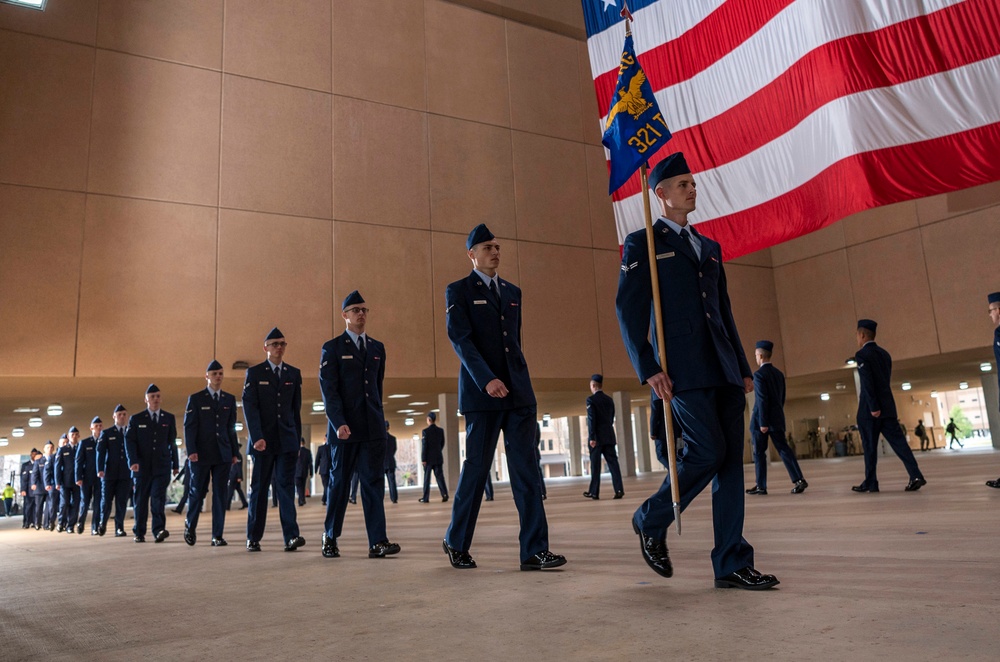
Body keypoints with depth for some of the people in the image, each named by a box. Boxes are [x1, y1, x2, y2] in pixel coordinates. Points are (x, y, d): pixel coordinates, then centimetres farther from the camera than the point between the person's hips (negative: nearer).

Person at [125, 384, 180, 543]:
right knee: (141, 500, 5)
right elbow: (129, 441, -2)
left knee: (158, 498, -13)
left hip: (162, 466, 0)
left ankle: (159, 531, -19)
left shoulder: (169, 418, 10)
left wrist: (175, 464, 12)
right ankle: (139, 533, 14)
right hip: (142, 466, 0)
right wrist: (133, 461, -16)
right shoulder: (136, 419, 6)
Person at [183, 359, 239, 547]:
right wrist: (191, 451, -12)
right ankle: (190, 526, 30)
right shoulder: (195, 398, 2)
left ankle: (217, 535, 4)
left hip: (223, 454, 2)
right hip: (201, 454, -2)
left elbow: (231, 427, 11)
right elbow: (189, 426, -3)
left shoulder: (230, 399, 11)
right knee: (197, 492, 6)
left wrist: (234, 452, 7)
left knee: (221, 494, -1)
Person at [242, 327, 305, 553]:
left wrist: (297, 439, 11)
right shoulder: (254, 373, 2)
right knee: (258, 489, 5)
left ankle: (291, 536, -11)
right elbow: (249, 406, -6)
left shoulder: (294, 374, 11)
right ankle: (253, 538, 14)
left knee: (286, 487, -5)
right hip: (263, 440, -1)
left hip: (287, 441, 2)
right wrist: (257, 437, -16)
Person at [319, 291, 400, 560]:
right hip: (344, 427, -3)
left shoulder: (378, 348, 14)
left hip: (373, 427, 3)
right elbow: (328, 389, -7)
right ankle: (330, 538, 21)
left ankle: (378, 542, -5)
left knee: (374, 482, -2)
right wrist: (339, 423, -17)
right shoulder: (332, 348, 1)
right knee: (339, 482, 6)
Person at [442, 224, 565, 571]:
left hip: (519, 392, 5)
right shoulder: (458, 291, 2)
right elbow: (460, 338, -11)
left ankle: (534, 551, 0)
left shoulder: (512, 291, 18)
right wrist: (487, 380, -22)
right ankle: (456, 541, 20)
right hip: (482, 392, -5)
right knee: (476, 468, 2)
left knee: (526, 470, -1)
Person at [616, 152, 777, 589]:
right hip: (683, 369, -6)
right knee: (707, 451, -14)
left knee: (731, 461, 2)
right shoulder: (642, 244, 4)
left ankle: (732, 564, 8)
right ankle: (651, 520, 10)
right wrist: (648, 368, -15)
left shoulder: (710, 247, 23)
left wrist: (743, 366, 16)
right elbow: (628, 311, -5)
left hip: (724, 370, 6)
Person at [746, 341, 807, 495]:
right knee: (783, 448, 4)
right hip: (777, 418, 7)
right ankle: (798, 480, -8)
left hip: (762, 419, -7)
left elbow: (762, 400, -17)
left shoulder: (759, 374, -12)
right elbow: (782, 398, 17)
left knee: (759, 452, 2)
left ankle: (761, 486, 6)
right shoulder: (779, 374, 12)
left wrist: (763, 423, -17)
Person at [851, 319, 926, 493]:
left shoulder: (862, 355, -10)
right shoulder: (885, 354, 15)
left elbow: (868, 383, -18)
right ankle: (915, 475, -9)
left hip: (870, 408, -7)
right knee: (898, 442, 2)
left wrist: (873, 407, -18)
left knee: (869, 447, 1)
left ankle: (870, 483, 8)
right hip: (888, 407, 7)